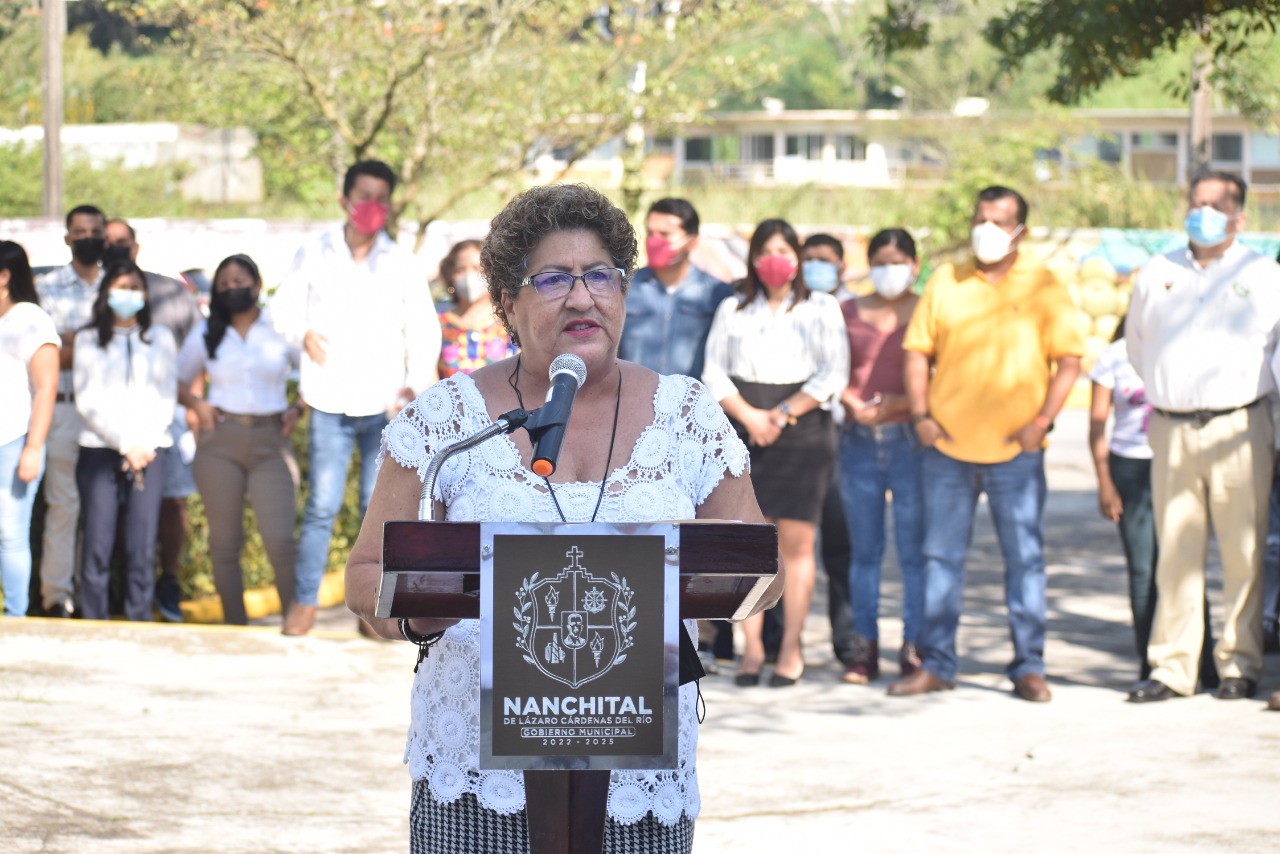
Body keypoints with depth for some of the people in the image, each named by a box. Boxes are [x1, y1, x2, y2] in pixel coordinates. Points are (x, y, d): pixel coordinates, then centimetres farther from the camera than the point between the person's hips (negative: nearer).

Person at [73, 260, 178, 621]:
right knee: (97, 547, -8)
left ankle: (140, 628, -4)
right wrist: (125, 443, -7)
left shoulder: (160, 338, 15)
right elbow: (88, 401, 2)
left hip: (149, 452, 1)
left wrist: (143, 445, -3)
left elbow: (166, 397, 11)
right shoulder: (88, 340, 10)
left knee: (142, 549, -6)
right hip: (99, 450, -1)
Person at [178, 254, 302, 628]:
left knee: (281, 540, -13)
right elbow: (179, 381, 20)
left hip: (270, 442, -2)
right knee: (225, 541, 3)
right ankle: (235, 624, 10)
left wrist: (298, 409, -2)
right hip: (220, 442, 2)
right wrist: (196, 404, 1)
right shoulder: (206, 334, 11)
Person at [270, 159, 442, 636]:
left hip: (384, 405, 1)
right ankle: (304, 601, 3)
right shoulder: (314, 257, 3)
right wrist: (302, 334, -12)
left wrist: (416, 383, -8)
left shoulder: (402, 264, 3)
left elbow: (424, 328, 5)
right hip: (330, 404, -1)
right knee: (322, 504, -4)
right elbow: (284, 307, 10)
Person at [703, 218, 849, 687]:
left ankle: (791, 648, -1)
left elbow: (832, 375, 1)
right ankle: (751, 647, -1)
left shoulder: (822, 308, 9)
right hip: (744, 433, 2)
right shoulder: (732, 309, 14)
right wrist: (750, 416, -7)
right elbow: (714, 374, 8)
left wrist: (783, 414, -7)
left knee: (796, 542, -4)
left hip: (803, 433, -2)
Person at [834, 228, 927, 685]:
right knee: (864, 548, 4)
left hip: (910, 437, -3)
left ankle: (914, 648, 0)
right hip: (858, 439, 3)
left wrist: (902, 403, -14)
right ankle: (864, 647, 8)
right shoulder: (848, 312, 13)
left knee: (913, 548, -4)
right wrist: (853, 403, -8)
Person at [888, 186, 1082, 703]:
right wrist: (920, 415, -1)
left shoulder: (1043, 286, 3)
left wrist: (1043, 419, -9)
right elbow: (918, 351, 10)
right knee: (941, 557, 5)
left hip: (1016, 451, -2)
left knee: (1025, 558, 0)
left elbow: (1069, 358, 0)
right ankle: (935, 664, 11)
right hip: (947, 446, 2)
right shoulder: (945, 282, 9)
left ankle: (1028, 667, 6)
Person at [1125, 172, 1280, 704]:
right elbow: (1136, 343, 26)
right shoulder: (1156, 274, 13)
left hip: (1237, 427, -2)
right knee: (1174, 554, 2)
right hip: (1171, 431, 2)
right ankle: (1171, 668, 5)